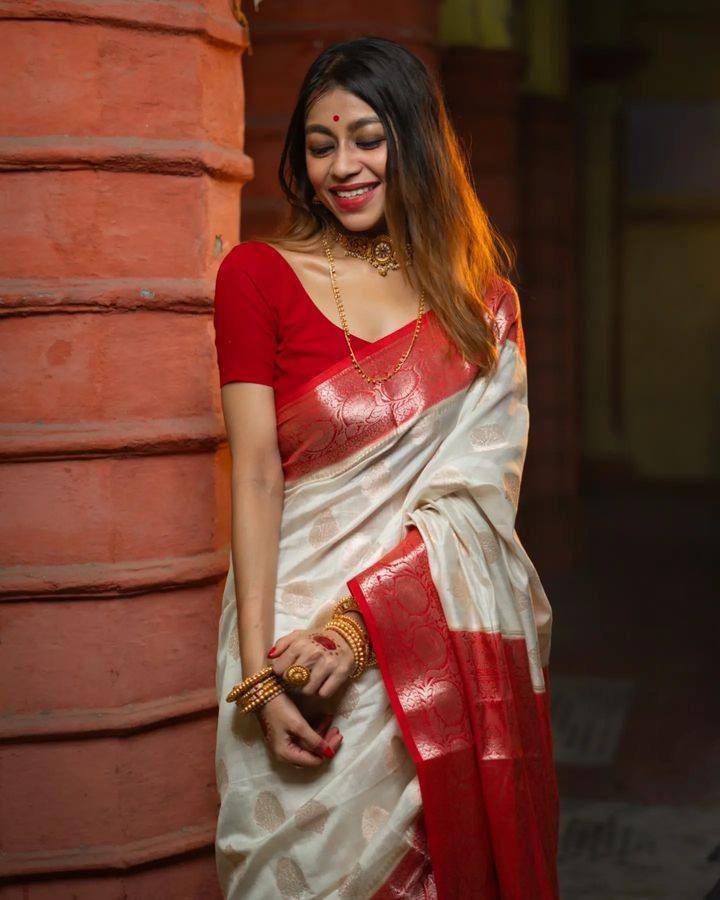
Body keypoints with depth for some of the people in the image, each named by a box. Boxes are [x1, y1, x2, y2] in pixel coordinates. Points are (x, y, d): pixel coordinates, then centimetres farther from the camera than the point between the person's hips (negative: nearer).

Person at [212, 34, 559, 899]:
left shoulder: (483, 299, 6)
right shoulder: (258, 274, 0)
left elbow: (477, 487, -4)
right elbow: (256, 474, -7)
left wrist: (356, 620, -17)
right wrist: (258, 671, -14)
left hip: (445, 628, 2)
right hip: (294, 623, -1)